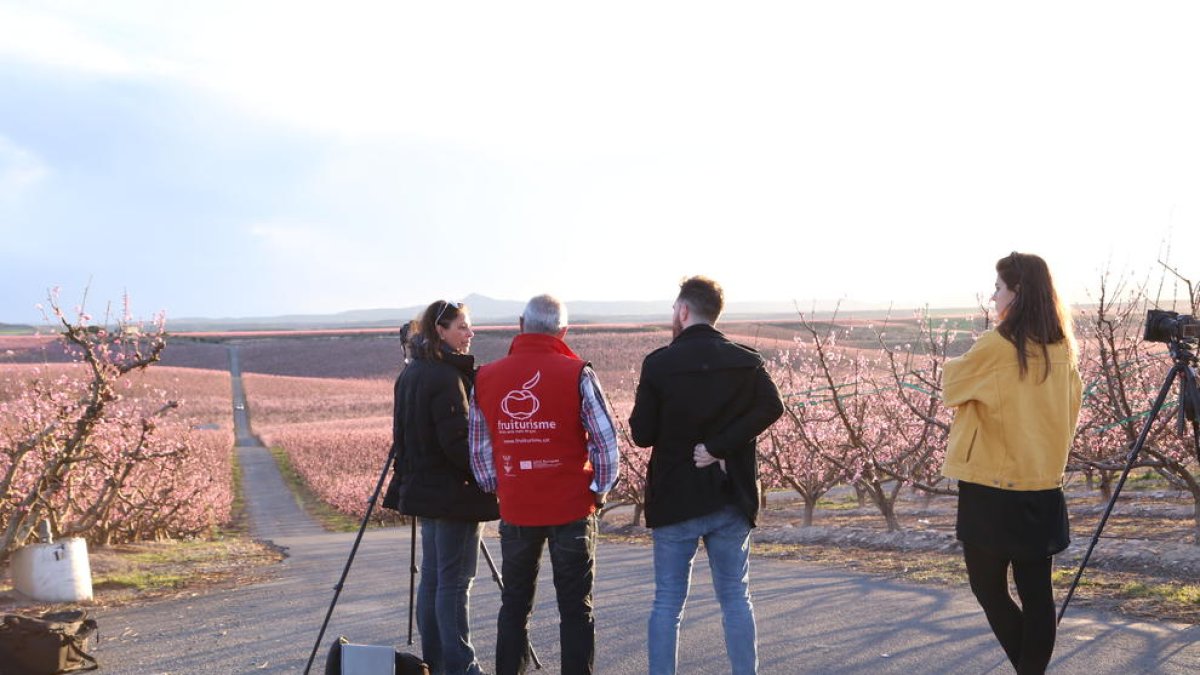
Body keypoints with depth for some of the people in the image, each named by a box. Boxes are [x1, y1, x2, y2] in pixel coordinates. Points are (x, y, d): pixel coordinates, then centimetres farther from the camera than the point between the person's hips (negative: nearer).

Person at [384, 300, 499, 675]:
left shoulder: (409, 374, 12)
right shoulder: (446, 377, -17)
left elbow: (402, 434, 18)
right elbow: (457, 442, -21)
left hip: (422, 487, 9)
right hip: (455, 491, -9)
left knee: (431, 577, 13)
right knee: (455, 581, -4)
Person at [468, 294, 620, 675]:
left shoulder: (485, 378, 1)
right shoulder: (576, 375, -10)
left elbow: (478, 448, 7)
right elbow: (606, 441, -8)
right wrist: (599, 490, 5)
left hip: (515, 511, 3)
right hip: (572, 508, -3)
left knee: (514, 604, 15)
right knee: (576, 607, 7)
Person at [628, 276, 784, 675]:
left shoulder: (659, 364, -9)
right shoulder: (746, 361, 0)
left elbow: (642, 434, -9)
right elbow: (771, 407, -14)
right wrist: (720, 446, -15)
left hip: (675, 499, -2)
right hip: (731, 499, 3)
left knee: (667, 601, 7)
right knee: (735, 598, 13)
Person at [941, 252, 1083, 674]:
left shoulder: (995, 347, -15)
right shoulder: (1062, 349, 4)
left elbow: (951, 389, -2)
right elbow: (1070, 412, 14)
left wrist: (954, 365, 15)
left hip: (991, 489, -6)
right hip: (1044, 487, 6)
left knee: (988, 587, 7)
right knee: (1036, 592, 8)